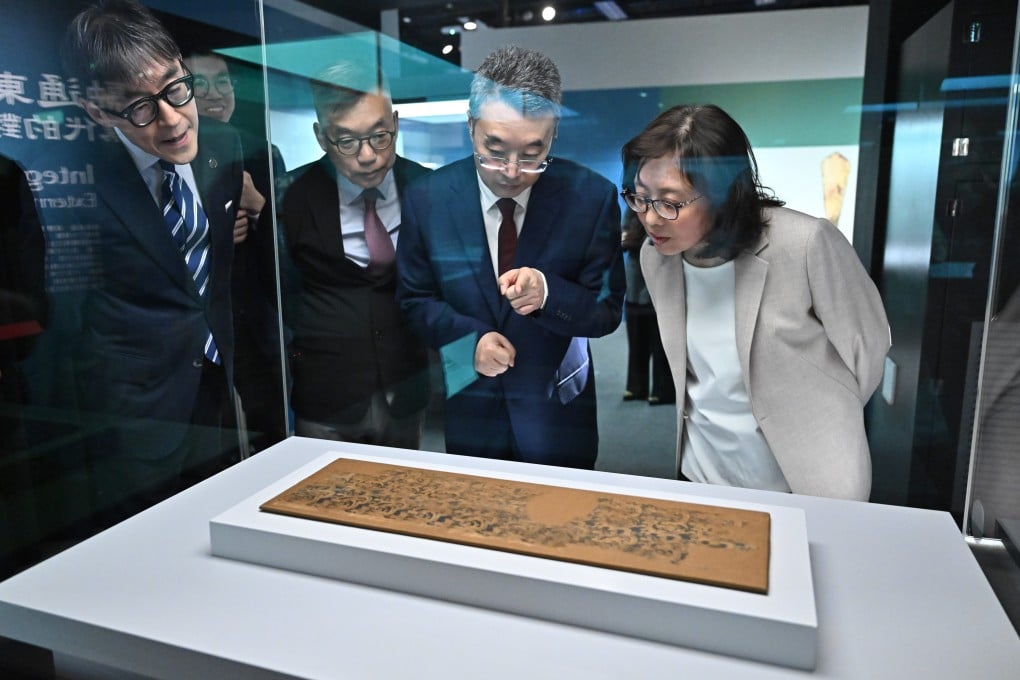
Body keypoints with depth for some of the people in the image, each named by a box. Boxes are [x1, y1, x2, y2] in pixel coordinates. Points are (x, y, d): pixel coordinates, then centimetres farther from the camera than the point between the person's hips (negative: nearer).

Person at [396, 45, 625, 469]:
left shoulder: (592, 197, -14)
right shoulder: (426, 199, -11)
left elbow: (607, 311, -11)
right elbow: (415, 298, -1)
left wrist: (547, 292, -31)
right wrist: (471, 339, -19)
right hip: (468, 412, 1)